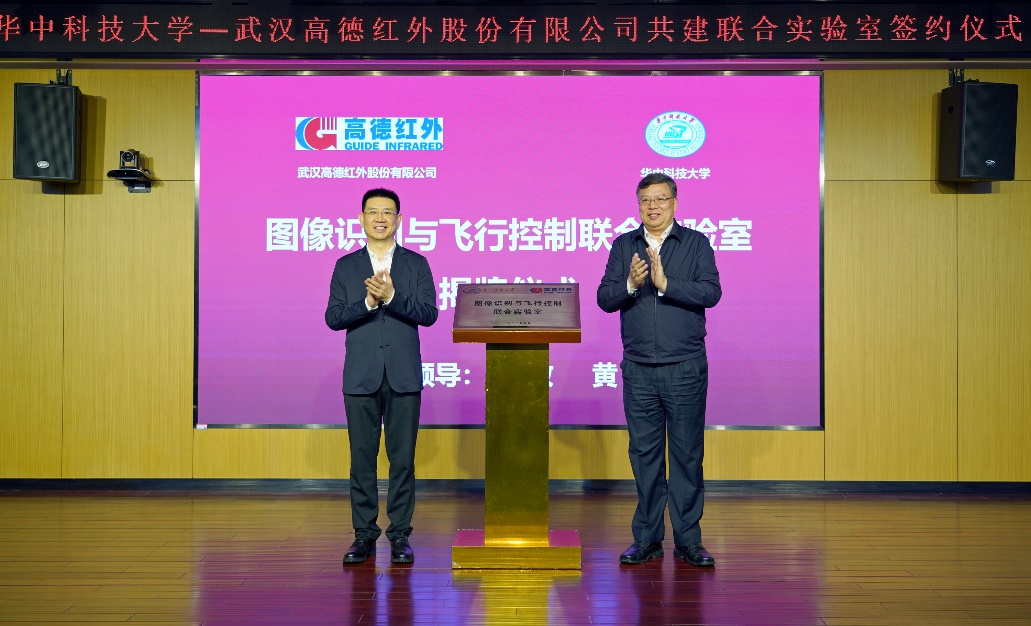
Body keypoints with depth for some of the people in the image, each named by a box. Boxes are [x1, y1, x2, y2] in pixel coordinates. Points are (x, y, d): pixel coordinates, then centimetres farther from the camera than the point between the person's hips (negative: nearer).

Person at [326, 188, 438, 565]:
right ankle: (364, 534, 13)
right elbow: (333, 318, -1)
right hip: (361, 375, 1)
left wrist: (392, 297, -18)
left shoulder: (416, 264, 6)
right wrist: (368, 302, -16)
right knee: (362, 457, 4)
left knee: (402, 458, 2)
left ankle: (400, 534, 11)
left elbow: (429, 314, -5)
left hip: (404, 376, -1)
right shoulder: (346, 266, 8)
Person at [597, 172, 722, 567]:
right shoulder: (624, 246, 10)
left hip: (686, 368, -2)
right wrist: (630, 285, -17)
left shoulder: (696, 243, 3)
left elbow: (711, 292, -10)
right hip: (639, 368, 2)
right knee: (644, 454, 7)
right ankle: (647, 539, 16)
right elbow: (604, 298, 2)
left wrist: (666, 284, -20)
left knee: (687, 454, 2)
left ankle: (688, 540, 11)